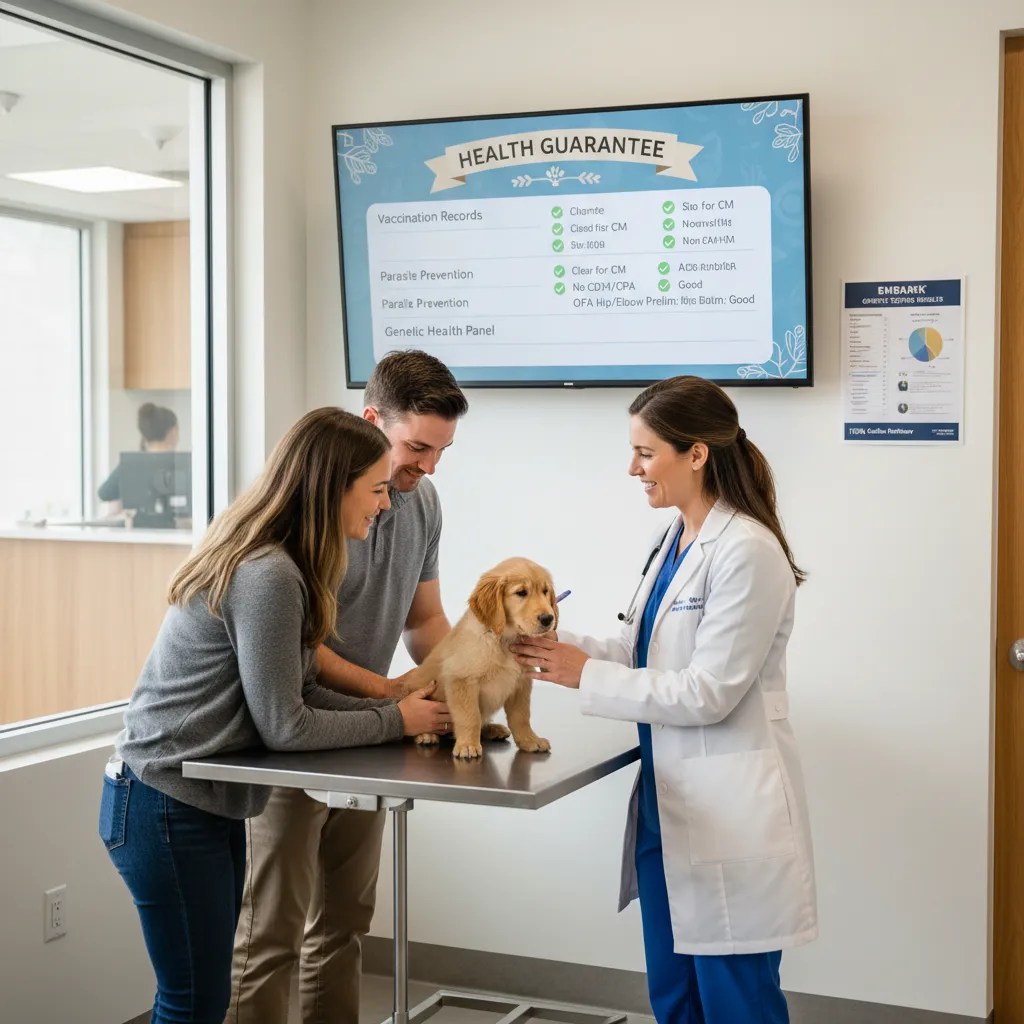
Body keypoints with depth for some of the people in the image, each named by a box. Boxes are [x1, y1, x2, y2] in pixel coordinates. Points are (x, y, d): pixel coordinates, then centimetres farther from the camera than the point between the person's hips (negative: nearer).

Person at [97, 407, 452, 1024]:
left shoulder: (278, 563, 8)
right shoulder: (267, 576, -23)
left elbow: (299, 693, 7)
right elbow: (283, 725, -20)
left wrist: (399, 708, -3)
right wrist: (396, 722, -9)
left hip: (207, 803, 10)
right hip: (169, 806, -10)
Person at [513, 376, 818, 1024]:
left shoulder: (747, 552, -19)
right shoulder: (676, 540, 9)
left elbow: (706, 693, -20)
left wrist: (585, 674, -15)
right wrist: (565, 647, 0)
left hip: (731, 816, -9)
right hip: (669, 803, 9)